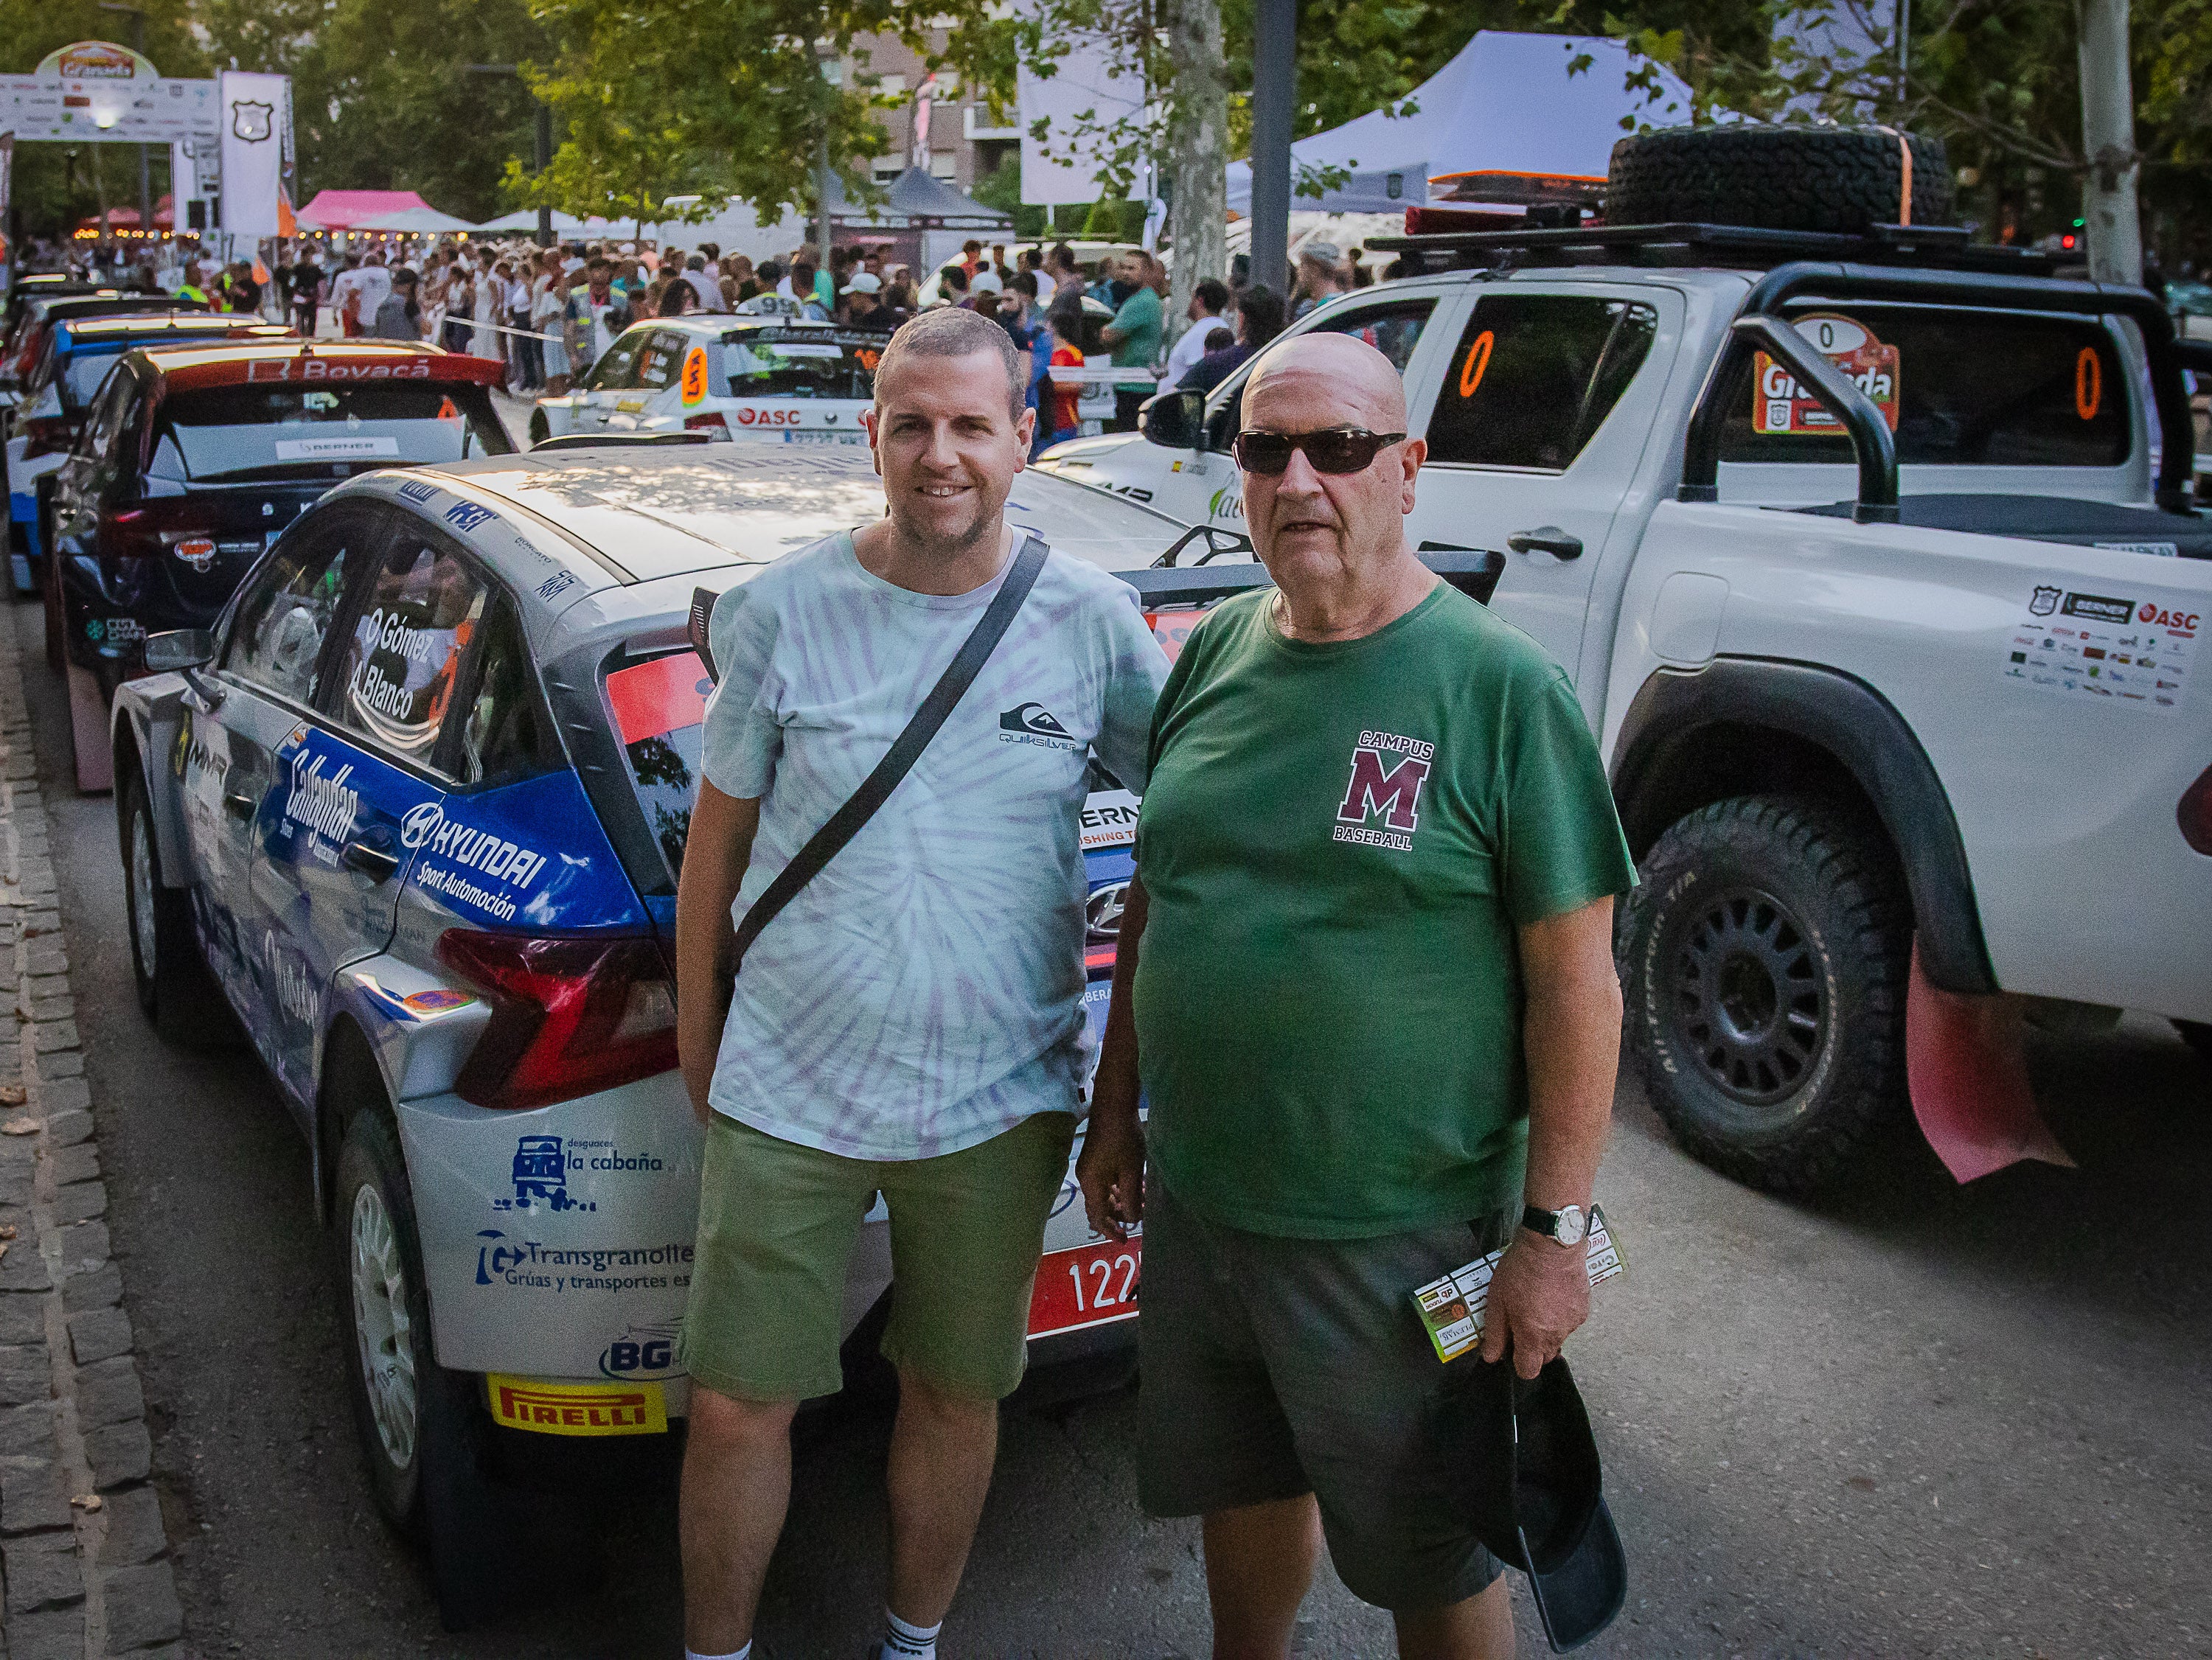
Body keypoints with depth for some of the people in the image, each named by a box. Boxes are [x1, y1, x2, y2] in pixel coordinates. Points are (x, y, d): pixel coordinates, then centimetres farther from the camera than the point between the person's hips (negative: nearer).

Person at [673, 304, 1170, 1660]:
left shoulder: (1094, 621, -5)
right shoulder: (785, 611, -4)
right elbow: (719, 839, 5)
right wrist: (698, 1041, 9)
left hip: (999, 1101, 1)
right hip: (787, 1091, 0)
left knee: (959, 1398, 16)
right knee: (737, 1406, 7)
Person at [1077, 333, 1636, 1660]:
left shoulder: (1500, 684, -13)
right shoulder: (1217, 653, 4)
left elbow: (1576, 979, -13)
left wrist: (1554, 1231, -15)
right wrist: (1117, 1110, 14)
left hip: (1396, 1237, -5)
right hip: (1197, 1204, 5)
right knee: (1244, 1489, 23)